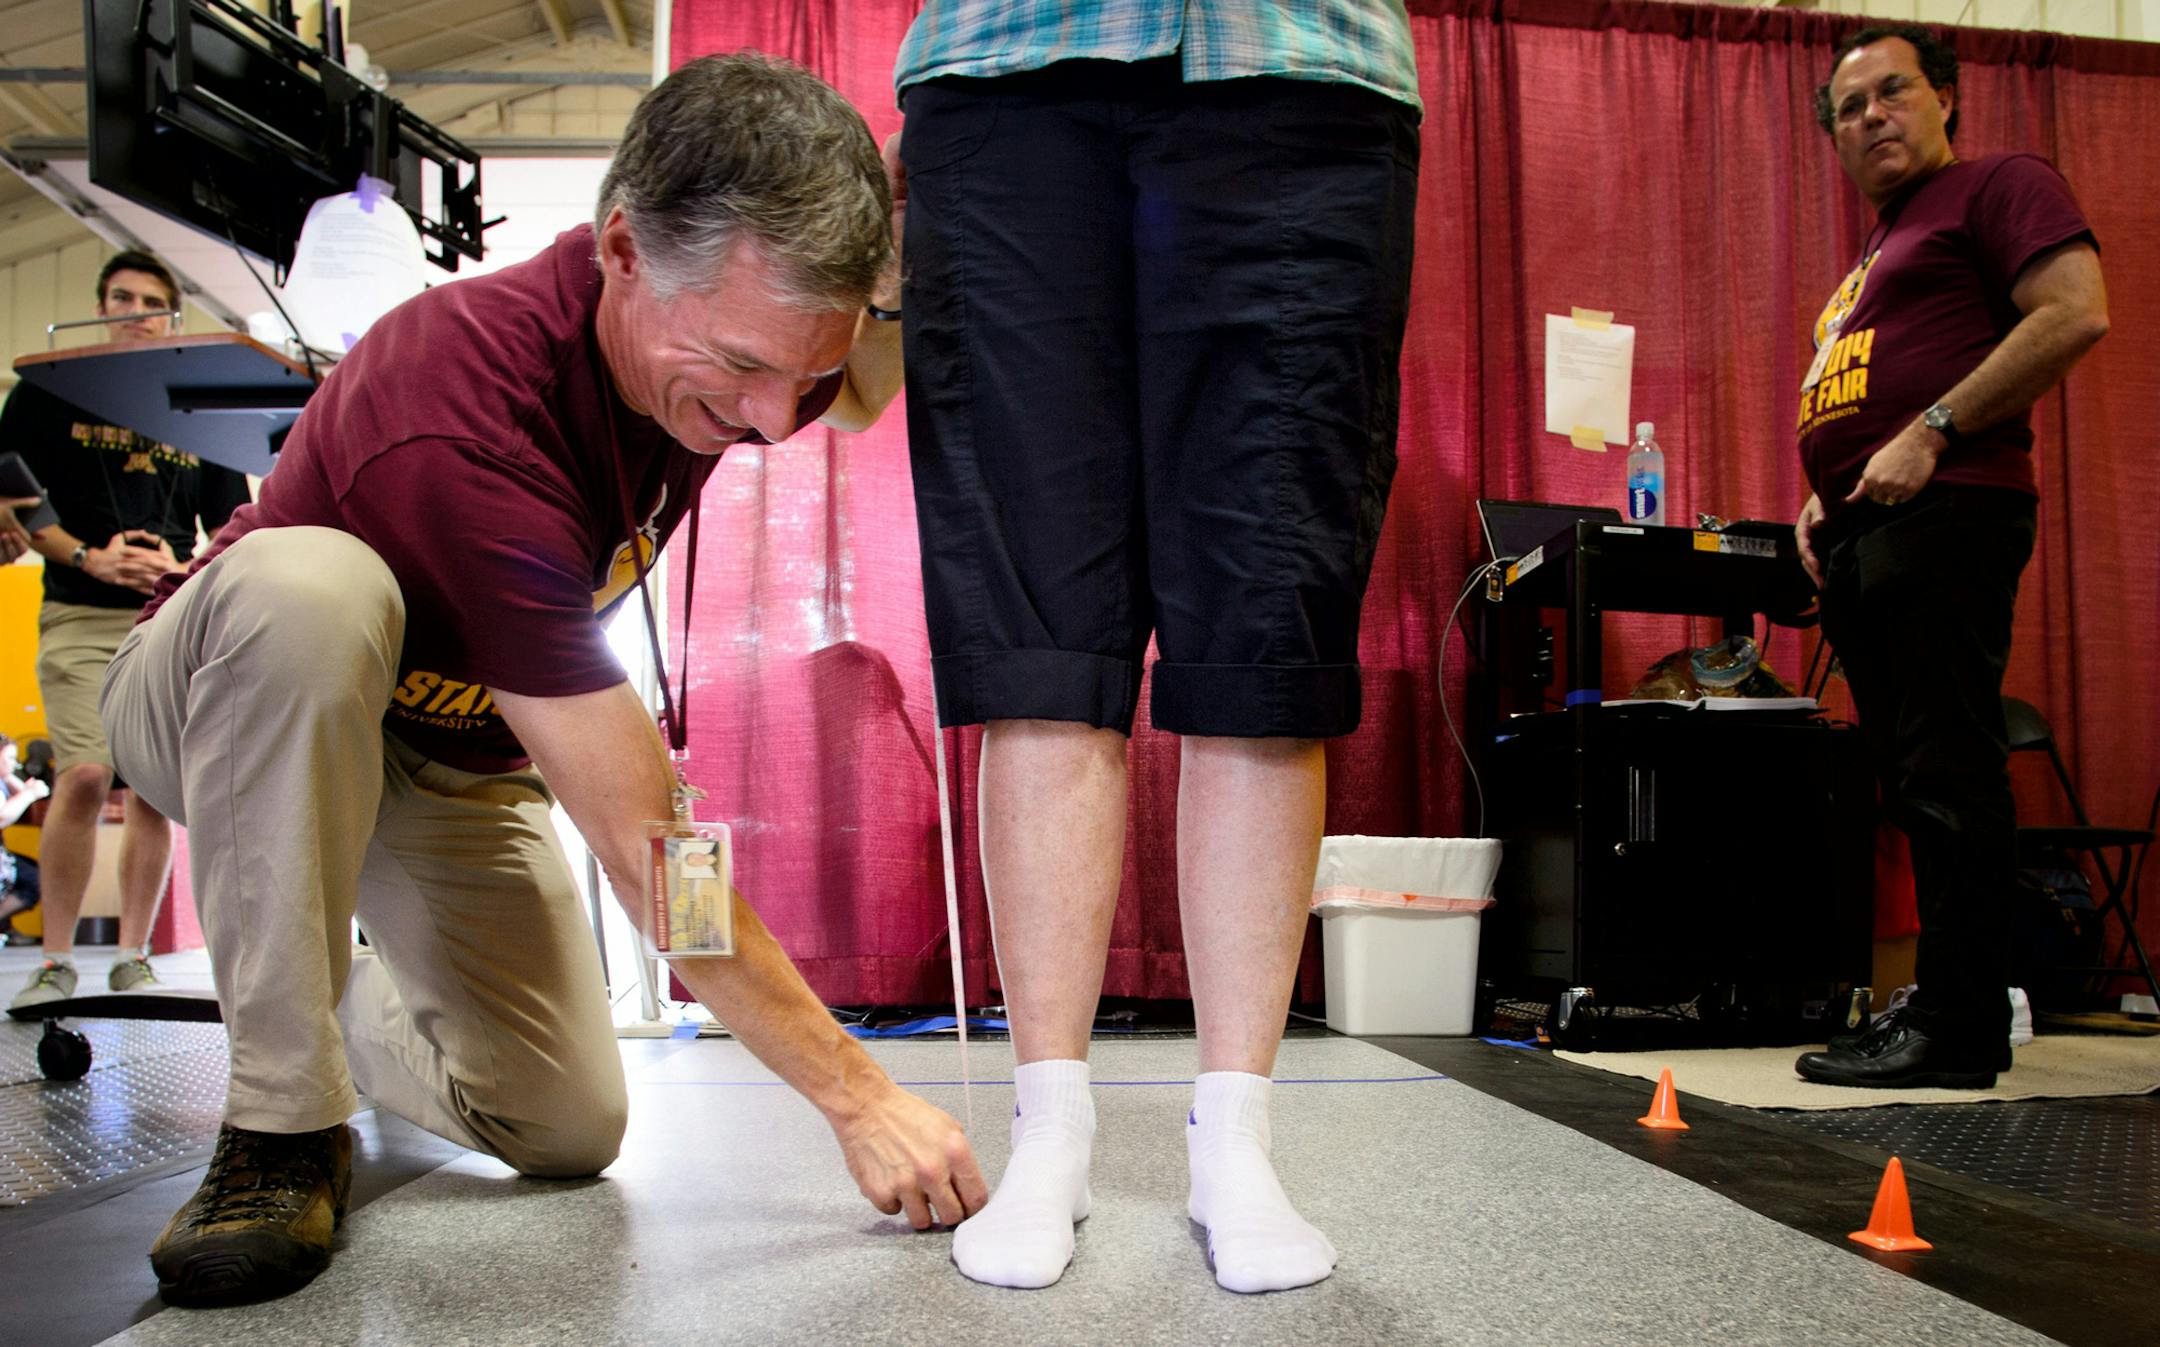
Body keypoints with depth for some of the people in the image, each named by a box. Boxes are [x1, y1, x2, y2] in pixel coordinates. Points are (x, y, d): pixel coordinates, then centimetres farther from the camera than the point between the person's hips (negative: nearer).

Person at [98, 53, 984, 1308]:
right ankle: (283, 1115, -24)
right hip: (222, 701, -5)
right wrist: (859, 1096, -30)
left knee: (568, 1132, -10)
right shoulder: (461, 422, -38)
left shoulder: (727, 334, -18)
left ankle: (365, 1005, 24)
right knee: (311, 585, -41)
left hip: (451, 758, 5)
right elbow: (642, 840, -35)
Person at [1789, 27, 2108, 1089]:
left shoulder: (1999, 187, 4)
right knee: (1916, 784, 8)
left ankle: (1958, 1030, -10)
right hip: (1862, 537, 9)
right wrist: (1825, 495, 14)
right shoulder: (1871, 261, 29)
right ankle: (1944, 1005, 14)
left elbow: (2075, 313, -12)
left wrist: (1933, 434, -16)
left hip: (1945, 516, -9)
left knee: (1947, 777, -12)